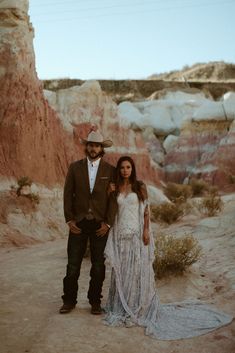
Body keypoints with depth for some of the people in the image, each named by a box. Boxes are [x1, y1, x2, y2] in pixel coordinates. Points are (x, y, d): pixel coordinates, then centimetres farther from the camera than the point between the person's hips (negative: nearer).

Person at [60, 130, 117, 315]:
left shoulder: (110, 170, 1)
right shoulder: (75, 167, 3)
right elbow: (68, 194, 2)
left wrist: (108, 223, -8)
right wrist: (69, 219, -5)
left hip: (100, 224, 0)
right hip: (78, 223, 0)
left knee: (98, 265, 7)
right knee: (73, 264, 3)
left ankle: (95, 301, 20)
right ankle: (69, 301, 16)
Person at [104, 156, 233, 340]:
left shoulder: (140, 187, 0)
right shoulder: (115, 188, 8)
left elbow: (146, 210, -2)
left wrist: (146, 231, -10)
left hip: (136, 233, -3)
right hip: (120, 233, 3)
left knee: (137, 270, 0)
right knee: (121, 271, 8)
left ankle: (138, 309, 13)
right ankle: (121, 309, 20)